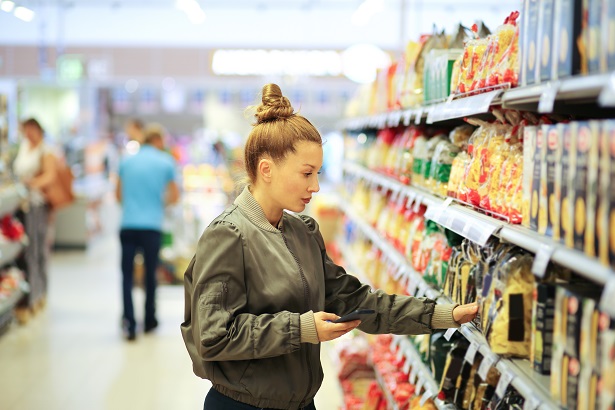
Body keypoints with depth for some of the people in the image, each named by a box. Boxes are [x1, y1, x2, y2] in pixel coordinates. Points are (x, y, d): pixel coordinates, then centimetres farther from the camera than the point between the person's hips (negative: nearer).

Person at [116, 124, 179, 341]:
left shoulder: (126, 161, 9)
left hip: (128, 225, 1)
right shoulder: (166, 162, 3)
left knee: (127, 275, 3)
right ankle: (149, 321, 23)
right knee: (150, 275, 12)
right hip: (152, 226, -1)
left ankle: (129, 324, -9)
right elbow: (174, 196, 9)